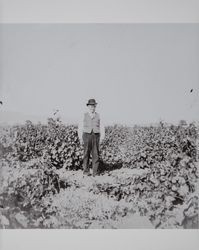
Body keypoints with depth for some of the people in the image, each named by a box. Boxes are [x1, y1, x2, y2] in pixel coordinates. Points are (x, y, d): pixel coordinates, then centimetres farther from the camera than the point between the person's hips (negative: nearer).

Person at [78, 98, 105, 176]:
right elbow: (80, 127, 6)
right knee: (86, 154, -1)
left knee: (96, 154, -3)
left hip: (96, 136, 1)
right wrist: (80, 138, 1)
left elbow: (102, 127, 7)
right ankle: (86, 171, 8)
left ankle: (95, 172, 1)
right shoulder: (84, 115, 6)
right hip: (87, 136, -1)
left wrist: (102, 138, -2)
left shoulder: (98, 115, 8)